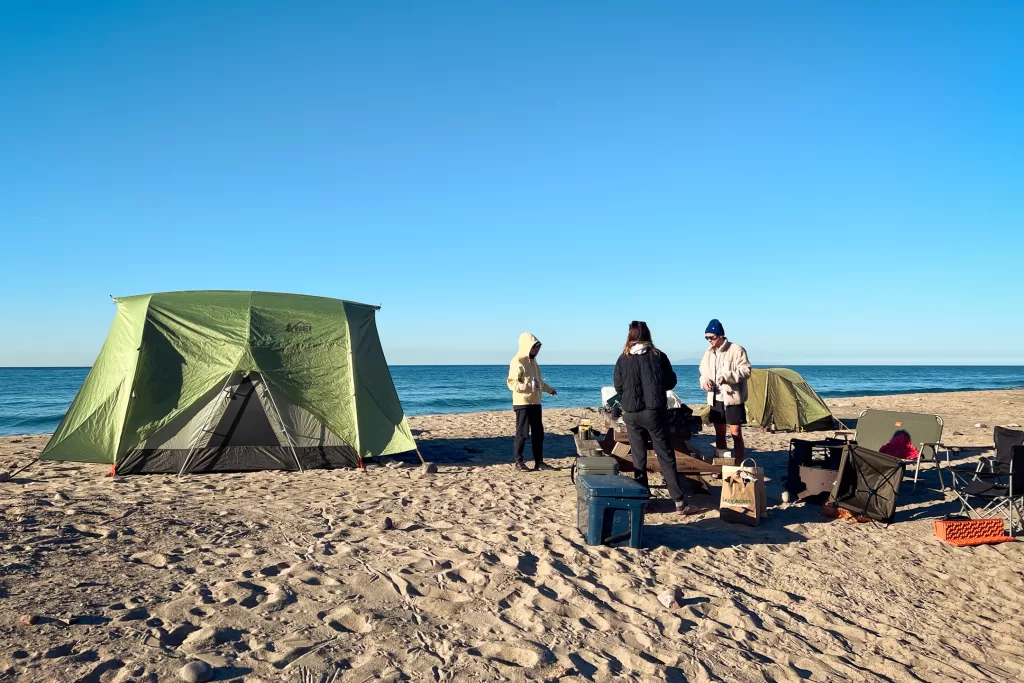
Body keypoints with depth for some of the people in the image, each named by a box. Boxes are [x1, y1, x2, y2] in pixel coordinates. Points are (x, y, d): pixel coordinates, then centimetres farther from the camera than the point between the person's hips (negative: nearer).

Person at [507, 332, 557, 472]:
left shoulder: (533, 361, 16)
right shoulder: (517, 362, -11)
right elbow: (511, 382, -17)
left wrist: (549, 389, 39)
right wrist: (521, 386, -36)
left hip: (535, 402, 9)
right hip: (522, 403, -9)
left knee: (538, 433, 9)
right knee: (522, 433, -5)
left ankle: (539, 462, 15)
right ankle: (518, 462, 4)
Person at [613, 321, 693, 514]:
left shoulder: (623, 359, -1)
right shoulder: (658, 356, -2)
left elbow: (618, 387, 5)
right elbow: (671, 382, 5)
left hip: (631, 414, 1)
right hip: (654, 411, -1)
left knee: (638, 458, 11)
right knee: (666, 456, 4)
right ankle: (679, 502, 3)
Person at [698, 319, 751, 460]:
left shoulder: (736, 350, -10)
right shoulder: (708, 353, 10)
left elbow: (746, 371, -13)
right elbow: (703, 372, 18)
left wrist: (727, 376, -27)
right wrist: (705, 381, -5)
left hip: (733, 399, -6)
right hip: (715, 399, 6)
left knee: (736, 433, -3)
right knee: (719, 433, 12)